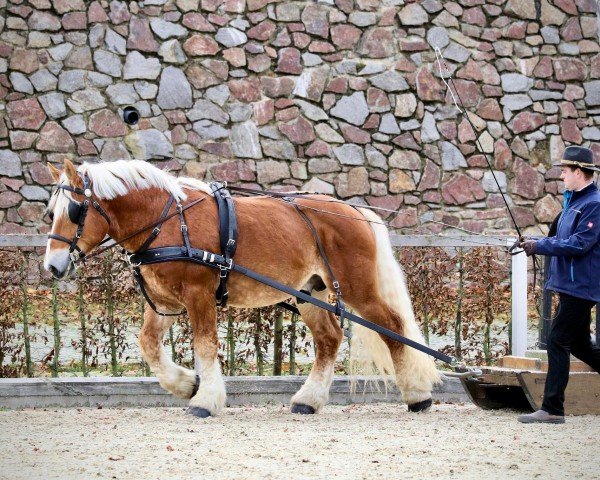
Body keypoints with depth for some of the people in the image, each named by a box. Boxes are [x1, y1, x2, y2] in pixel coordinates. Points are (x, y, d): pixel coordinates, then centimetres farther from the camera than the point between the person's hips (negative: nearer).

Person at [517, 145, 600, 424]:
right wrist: (536, 243, 7)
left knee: (558, 342, -10)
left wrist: (540, 247, -18)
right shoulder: (573, 201, 16)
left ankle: (552, 409, -8)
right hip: (569, 284, 10)